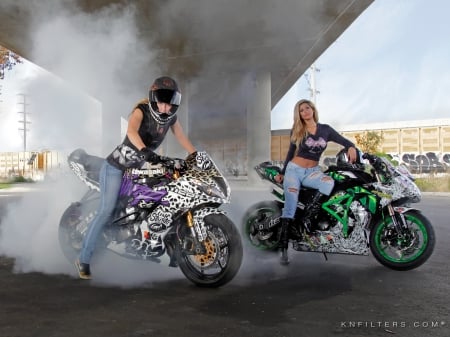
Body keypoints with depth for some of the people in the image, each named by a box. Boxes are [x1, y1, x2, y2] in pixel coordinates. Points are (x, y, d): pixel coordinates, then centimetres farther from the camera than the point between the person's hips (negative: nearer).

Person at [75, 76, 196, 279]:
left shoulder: (170, 118, 0)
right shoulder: (142, 111, -19)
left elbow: (183, 140, 10)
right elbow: (131, 130, -39)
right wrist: (144, 150, -56)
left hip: (136, 169, 7)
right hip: (116, 167, -7)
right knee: (107, 211, -14)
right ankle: (83, 259, -5)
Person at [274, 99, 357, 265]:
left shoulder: (325, 129, 5)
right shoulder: (296, 131, 3)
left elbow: (345, 141, 3)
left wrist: (351, 147, -20)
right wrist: (282, 172, 15)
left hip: (312, 171, 1)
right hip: (294, 170, -1)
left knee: (329, 183, -33)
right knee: (290, 208, -13)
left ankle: (308, 215, -21)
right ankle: (284, 249, -11)